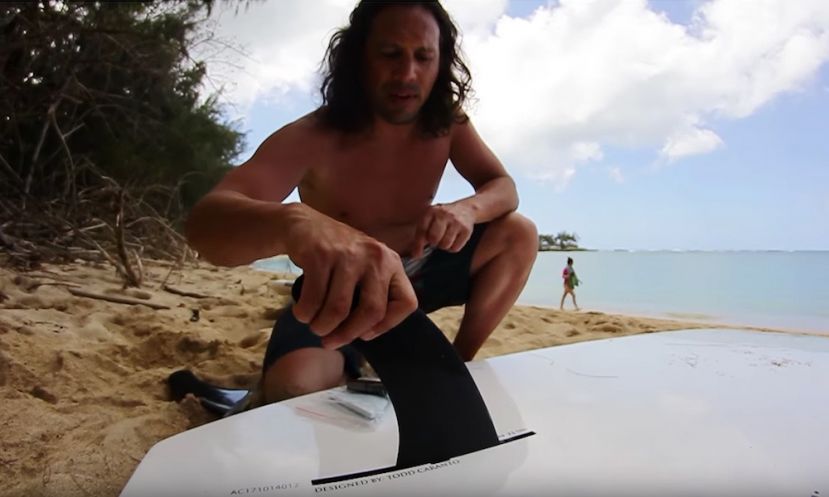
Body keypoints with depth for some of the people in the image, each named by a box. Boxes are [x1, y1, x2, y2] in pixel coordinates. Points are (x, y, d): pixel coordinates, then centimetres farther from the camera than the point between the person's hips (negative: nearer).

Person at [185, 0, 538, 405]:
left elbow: (503, 187, -7)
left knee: (519, 234, -13)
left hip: (416, 275, 5)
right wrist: (295, 221, -67)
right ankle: (351, 379, 4)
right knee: (295, 389, -33)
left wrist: (467, 208, -35)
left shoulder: (448, 124, -10)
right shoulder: (312, 138, -25)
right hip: (340, 292, -4)